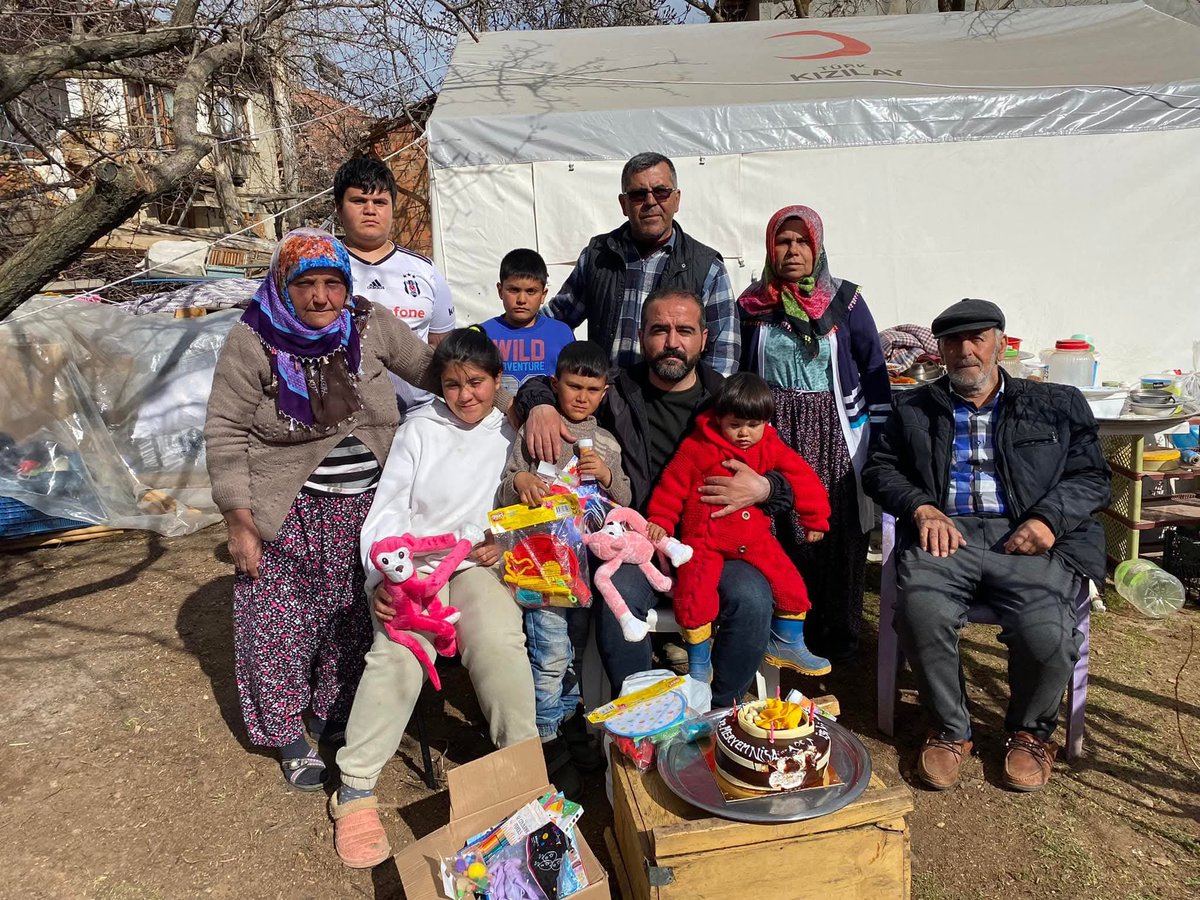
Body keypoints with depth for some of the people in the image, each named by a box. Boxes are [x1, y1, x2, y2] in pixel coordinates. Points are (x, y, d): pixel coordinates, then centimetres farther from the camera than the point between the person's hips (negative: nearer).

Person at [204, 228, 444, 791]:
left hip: (366, 508, 3)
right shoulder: (252, 343, -12)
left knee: (354, 617, 13)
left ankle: (338, 715, 35)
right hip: (290, 513, -3)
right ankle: (290, 734, 25)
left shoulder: (372, 327, -4)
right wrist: (240, 526, -11)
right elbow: (225, 436, -10)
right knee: (283, 621, 4)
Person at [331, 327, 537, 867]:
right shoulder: (420, 429, 6)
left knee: (500, 643, -30)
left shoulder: (512, 436, 8)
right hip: (414, 564, 0)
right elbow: (387, 510, 0)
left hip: (479, 564, 1)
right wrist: (383, 577, -15)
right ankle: (356, 788, -15)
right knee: (400, 650, -29)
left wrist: (504, 543, -10)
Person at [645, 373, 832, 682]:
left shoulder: (771, 447, 2)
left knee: (790, 583, -4)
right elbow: (673, 483, -3)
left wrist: (815, 518, 11)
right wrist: (660, 520, -4)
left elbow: (803, 478, 9)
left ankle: (786, 644, 20)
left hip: (754, 536, 4)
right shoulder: (698, 448, -9)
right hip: (705, 537, -4)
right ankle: (699, 664, 2)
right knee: (694, 596, -19)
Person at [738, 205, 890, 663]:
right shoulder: (752, 304, 6)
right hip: (774, 432, 1)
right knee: (781, 532, 0)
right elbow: (740, 373, 13)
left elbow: (873, 368, 4)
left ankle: (838, 635, 15)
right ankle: (786, 633, 14)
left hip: (835, 433, -1)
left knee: (839, 533, 0)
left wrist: (878, 432, 0)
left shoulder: (845, 300, 1)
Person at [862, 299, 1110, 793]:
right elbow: (879, 469, 14)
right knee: (922, 612, -31)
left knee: (1046, 635, -27)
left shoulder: (1055, 405, 21)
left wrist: (1048, 517, -6)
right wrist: (921, 507, -6)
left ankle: (1031, 731, 9)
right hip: (945, 532, 0)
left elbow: (1091, 476, 14)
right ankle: (950, 729, -3)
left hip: (1027, 538, 0)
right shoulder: (914, 409, 22)